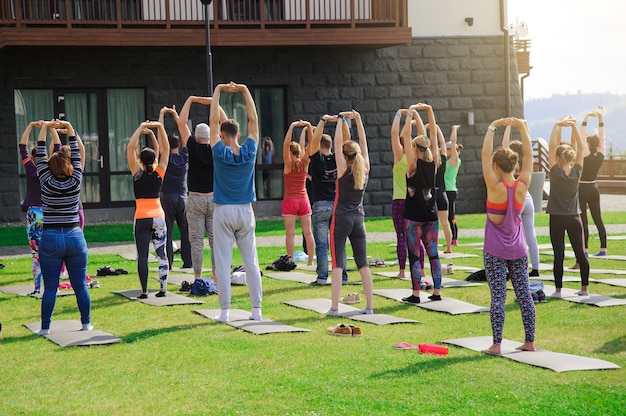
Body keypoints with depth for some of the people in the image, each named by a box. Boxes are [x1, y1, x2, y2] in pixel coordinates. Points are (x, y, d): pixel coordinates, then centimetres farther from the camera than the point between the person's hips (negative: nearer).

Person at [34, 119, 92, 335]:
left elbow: (40, 156, 1)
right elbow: (77, 154, 3)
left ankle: (45, 327, 4)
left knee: (50, 287, 2)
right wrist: (69, 128, 4)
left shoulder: (46, 182, -7)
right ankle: (86, 323, 14)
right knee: (80, 285, 9)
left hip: (50, 239, -1)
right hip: (75, 238, 1)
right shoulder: (75, 181, -4)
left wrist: (46, 128, 5)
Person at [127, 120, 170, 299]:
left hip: (142, 218, -3)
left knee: (142, 255, -3)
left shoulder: (138, 173, -7)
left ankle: (144, 291, -7)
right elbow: (165, 149, 4)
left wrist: (141, 128, -9)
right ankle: (163, 288, 3)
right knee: (161, 252, 6)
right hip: (158, 216, 3)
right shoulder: (159, 173, -1)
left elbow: (130, 148, -10)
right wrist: (158, 128, -1)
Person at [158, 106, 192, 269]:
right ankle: (188, 261, 4)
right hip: (182, 196, 3)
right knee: (185, 230, 6)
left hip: (167, 197, -3)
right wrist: (175, 114, 15)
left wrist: (162, 114, 3)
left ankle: (168, 263, -6)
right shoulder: (185, 156, 1)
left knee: (167, 231, -2)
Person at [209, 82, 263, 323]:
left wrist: (218, 91, 2)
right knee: (251, 261, 5)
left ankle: (225, 311, -2)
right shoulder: (249, 152, -2)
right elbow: (253, 119, 5)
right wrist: (244, 90, 7)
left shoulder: (220, 153, -7)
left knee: (223, 262, 0)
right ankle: (256, 309, 3)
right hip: (245, 212, 3)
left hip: (223, 212, -3)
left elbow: (213, 120, -3)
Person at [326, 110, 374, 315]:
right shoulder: (365, 169, 2)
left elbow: (338, 143, -7)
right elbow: (363, 143, 11)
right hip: (359, 219, 4)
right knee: (363, 263, 7)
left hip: (341, 219, -4)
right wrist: (358, 120, 12)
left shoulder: (344, 169, -8)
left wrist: (341, 120, -1)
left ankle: (334, 307, -11)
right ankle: (369, 306, 5)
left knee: (337, 264, -6)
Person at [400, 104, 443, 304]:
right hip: (431, 214, 5)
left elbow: (406, 135, -12)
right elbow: (432, 134, 8)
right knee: (433, 253, 8)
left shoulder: (413, 163, -11)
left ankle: (416, 294, -3)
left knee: (415, 254, -2)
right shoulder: (433, 162, 1)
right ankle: (437, 291, 8)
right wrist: (428, 110, 9)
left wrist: (411, 113, -5)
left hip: (414, 215, -5)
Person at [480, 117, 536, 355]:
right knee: (524, 294, 8)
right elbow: (529, 155, 2)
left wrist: (493, 128, -11)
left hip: (495, 251, -4)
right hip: (518, 249, 4)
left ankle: (497, 344, -4)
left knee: (498, 296, -4)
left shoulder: (495, 187, -15)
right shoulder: (522, 186, -5)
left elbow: (485, 154, -15)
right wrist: (522, 127, 1)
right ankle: (529, 342, 12)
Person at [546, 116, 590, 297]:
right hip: (574, 218, 3)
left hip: (557, 219, -3)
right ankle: (584, 287, 11)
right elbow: (580, 147, 2)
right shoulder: (577, 172, -4)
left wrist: (557, 126, -8)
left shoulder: (555, 172, -11)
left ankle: (558, 289, -1)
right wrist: (574, 127, -2)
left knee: (559, 255, -2)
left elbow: (552, 146, -9)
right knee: (580, 253, 7)